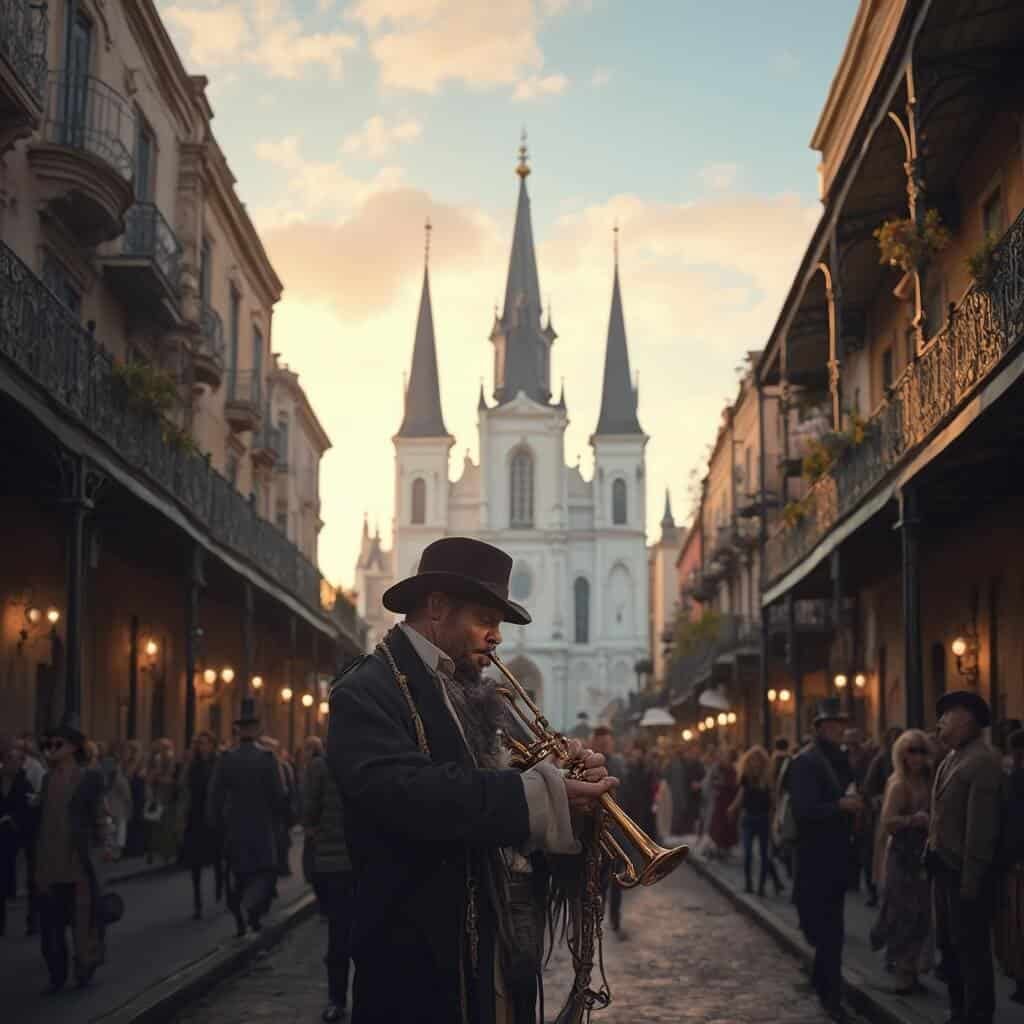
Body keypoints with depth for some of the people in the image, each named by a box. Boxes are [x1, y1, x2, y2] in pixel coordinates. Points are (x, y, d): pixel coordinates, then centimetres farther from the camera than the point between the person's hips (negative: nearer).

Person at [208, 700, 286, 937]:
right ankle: (250, 905, -20)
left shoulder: (225, 759, -5)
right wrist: (277, 819, 6)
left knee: (239, 874, 15)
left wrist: (216, 824, 6)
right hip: (263, 829, -2)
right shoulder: (267, 758, -10)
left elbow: (214, 796, -4)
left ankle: (241, 921, 18)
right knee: (265, 873, 5)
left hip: (234, 829, 3)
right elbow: (278, 795, -9)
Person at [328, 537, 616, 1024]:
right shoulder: (367, 691, -12)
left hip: (504, 945, 8)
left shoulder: (471, 694, 16)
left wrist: (568, 778, -6)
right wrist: (540, 794, -32)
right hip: (426, 956, -8)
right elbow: (401, 789, -29)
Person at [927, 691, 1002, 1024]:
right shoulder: (951, 758, 9)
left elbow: (981, 828, -21)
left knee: (972, 949, 0)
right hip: (944, 867, 10)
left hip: (964, 872, -10)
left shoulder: (982, 762, -19)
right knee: (949, 945, 20)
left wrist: (970, 881, -21)